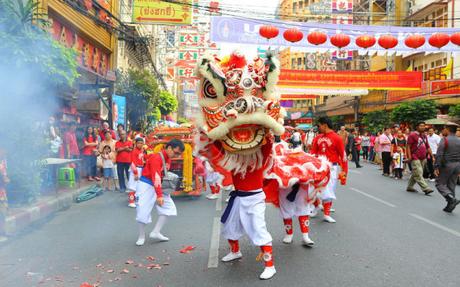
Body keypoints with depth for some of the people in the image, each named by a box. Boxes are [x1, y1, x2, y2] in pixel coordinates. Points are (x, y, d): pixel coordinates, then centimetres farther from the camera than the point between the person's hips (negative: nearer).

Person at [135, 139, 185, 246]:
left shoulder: (168, 158, 5)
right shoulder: (156, 158, -24)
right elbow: (156, 177, -30)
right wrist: (159, 195, -34)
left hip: (158, 186, 9)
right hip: (146, 185, -8)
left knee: (169, 207, 1)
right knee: (143, 211, -6)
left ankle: (155, 232, 4)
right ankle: (141, 236, 13)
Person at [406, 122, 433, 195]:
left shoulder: (424, 136, 16)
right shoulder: (412, 135, -6)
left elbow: (428, 147, 20)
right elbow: (408, 146, -10)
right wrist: (409, 156, -18)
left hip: (423, 158, 8)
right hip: (415, 158, -8)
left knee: (415, 174, 12)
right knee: (418, 174, -10)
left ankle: (409, 187, 22)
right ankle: (426, 188, -12)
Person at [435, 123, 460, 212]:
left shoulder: (444, 140, -11)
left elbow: (439, 155, -17)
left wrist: (436, 167, -15)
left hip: (446, 165, -6)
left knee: (440, 184, 4)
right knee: (451, 186, 13)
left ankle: (452, 199, -16)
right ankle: (450, 206, 16)